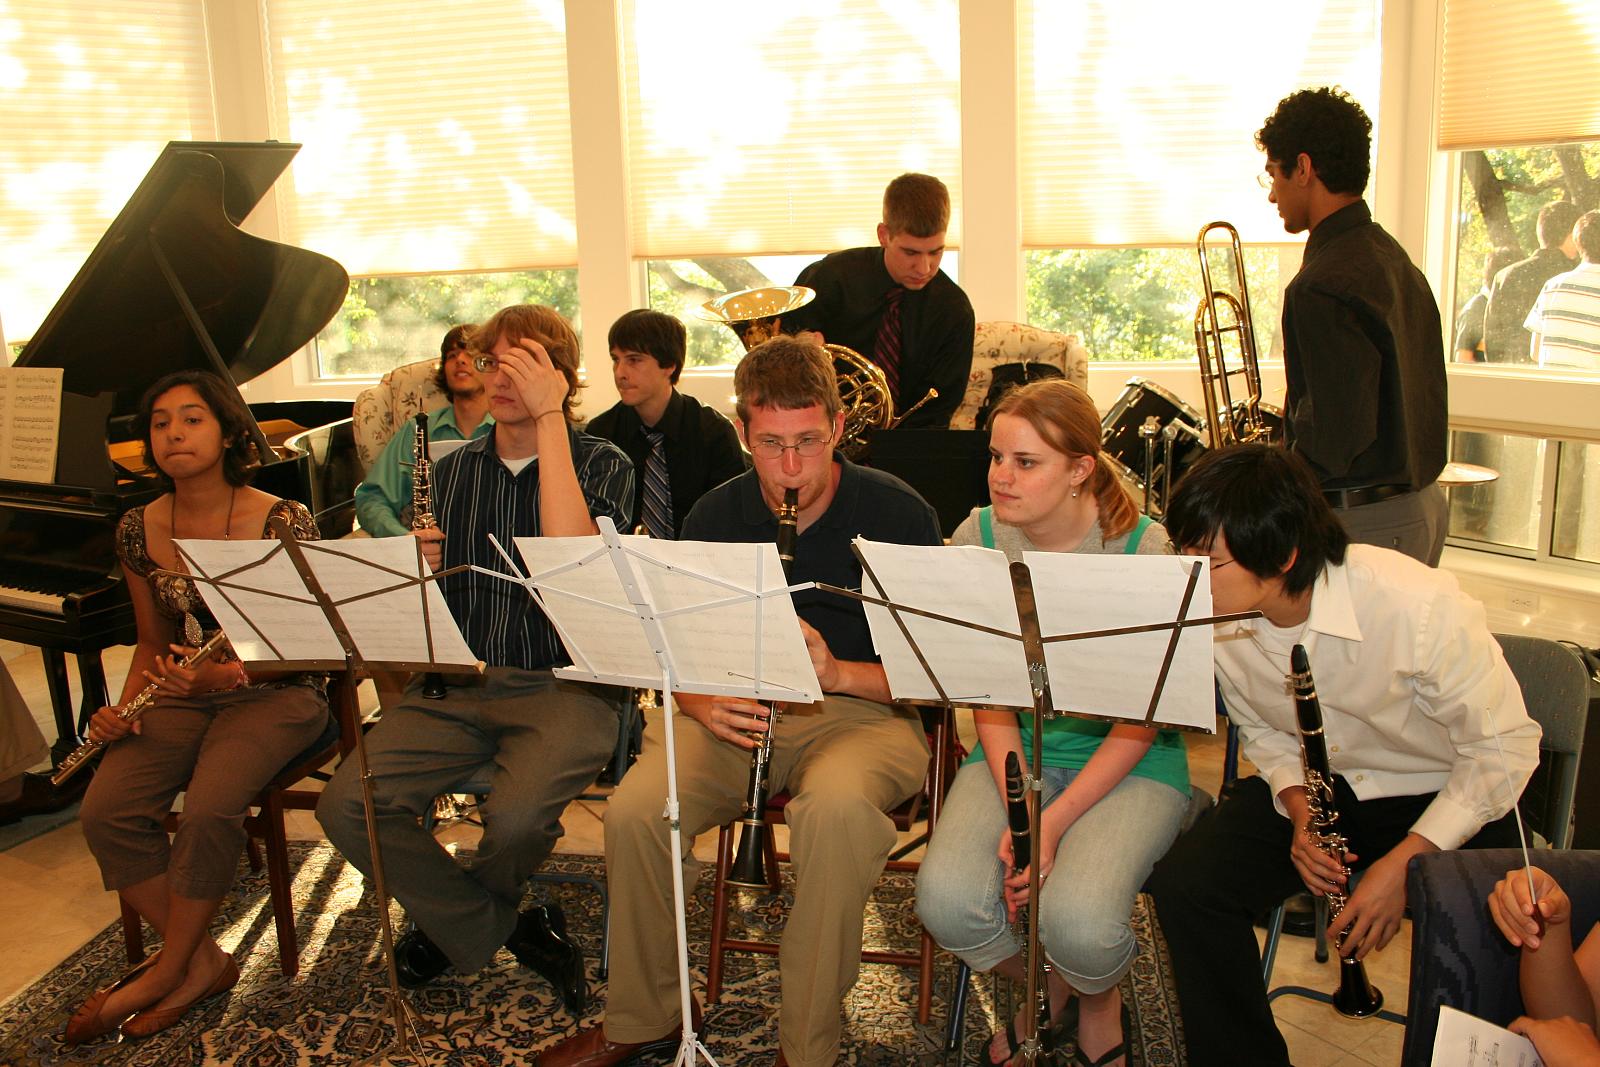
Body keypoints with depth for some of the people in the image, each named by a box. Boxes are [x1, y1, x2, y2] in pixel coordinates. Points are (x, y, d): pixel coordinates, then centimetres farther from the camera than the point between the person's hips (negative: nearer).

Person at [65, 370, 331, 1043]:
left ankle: (170, 969, -3)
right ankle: (202, 962, -3)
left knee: (209, 809, -29)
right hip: (184, 694, 5)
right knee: (105, 811, -19)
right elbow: (153, 643, 14)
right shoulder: (139, 531, 4)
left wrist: (227, 673, -27)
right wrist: (125, 707, -6)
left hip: (275, 691, -5)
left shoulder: (283, 521, -12)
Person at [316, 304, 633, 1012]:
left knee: (515, 818, -32)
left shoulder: (603, 466, 0)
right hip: (457, 686, 5)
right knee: (346, 807, -19)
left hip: (562, 686, -4)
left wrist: (549, 419, -19)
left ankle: (456, 920, 8)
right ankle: (503, 930, 2)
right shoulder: (451, 472, 14)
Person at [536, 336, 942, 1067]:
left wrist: (838, 672, -24)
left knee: (835, 807, -37)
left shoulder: (897, 514, -7)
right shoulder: (715, 518, 3)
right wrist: (704, 702, -16)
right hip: (740, 713, 3)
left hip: (864, 712, -3)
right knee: (633, 810, -23)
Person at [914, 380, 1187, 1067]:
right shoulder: (976, 540, -5)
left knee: (1077, 922, -29)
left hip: (1129, 759, -3)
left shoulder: (1143, 547, -14)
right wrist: (1016, 811, -16)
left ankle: (1098, 997, 12)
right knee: (946, 900, -23)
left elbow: (1140, 719, -12)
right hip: (1016, 750, 3)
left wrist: (1053, 822, -20)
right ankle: (1042, 984, 13)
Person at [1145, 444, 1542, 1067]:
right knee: (1183, 884, -16)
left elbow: (1504, 747, -18)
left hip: (1446, 795, -4)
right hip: (1318, 785, 4)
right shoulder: (1217, 618, -15)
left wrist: (1404, 861, -23)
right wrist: (1297, 807, -15)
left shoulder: (1417, 606, -31)